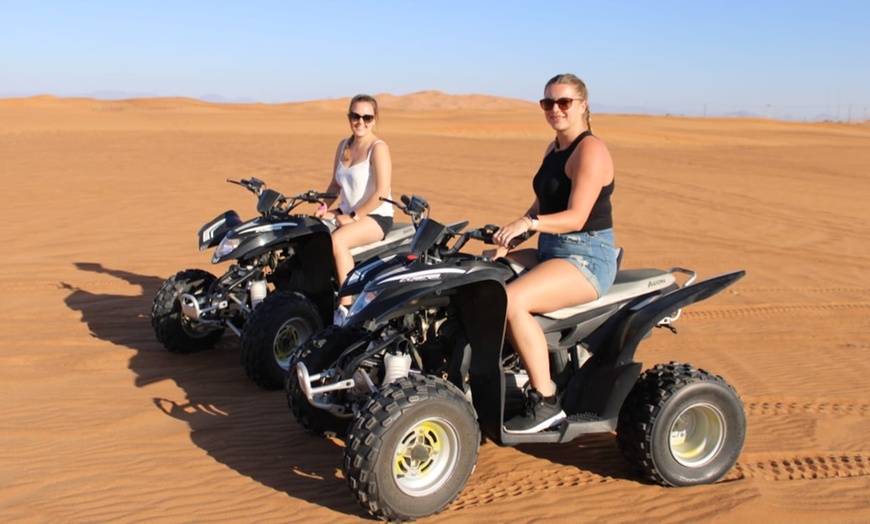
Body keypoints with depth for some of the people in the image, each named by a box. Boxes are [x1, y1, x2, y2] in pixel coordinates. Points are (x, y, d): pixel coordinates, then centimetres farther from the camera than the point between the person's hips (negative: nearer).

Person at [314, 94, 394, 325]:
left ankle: (346, 307, -30)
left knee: (337, 240, -34)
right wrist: (324, 207, -1)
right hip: (346, 213, 8)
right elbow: (336, 184, 17)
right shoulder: (343, 145, 12)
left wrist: (353, 216, -19)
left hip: (376, 217, -8)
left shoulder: (378, 148, -11)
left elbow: (382, 193, -19)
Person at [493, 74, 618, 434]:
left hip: (588, 259, -10)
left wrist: (529, 223, -35)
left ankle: (545, 401, -20)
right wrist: (509, 238, 3)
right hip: (551, 252, 10)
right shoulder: (554, 149, 16)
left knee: (511, 300, -31)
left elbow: (575, 217, -21)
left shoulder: (590, 150, -12)